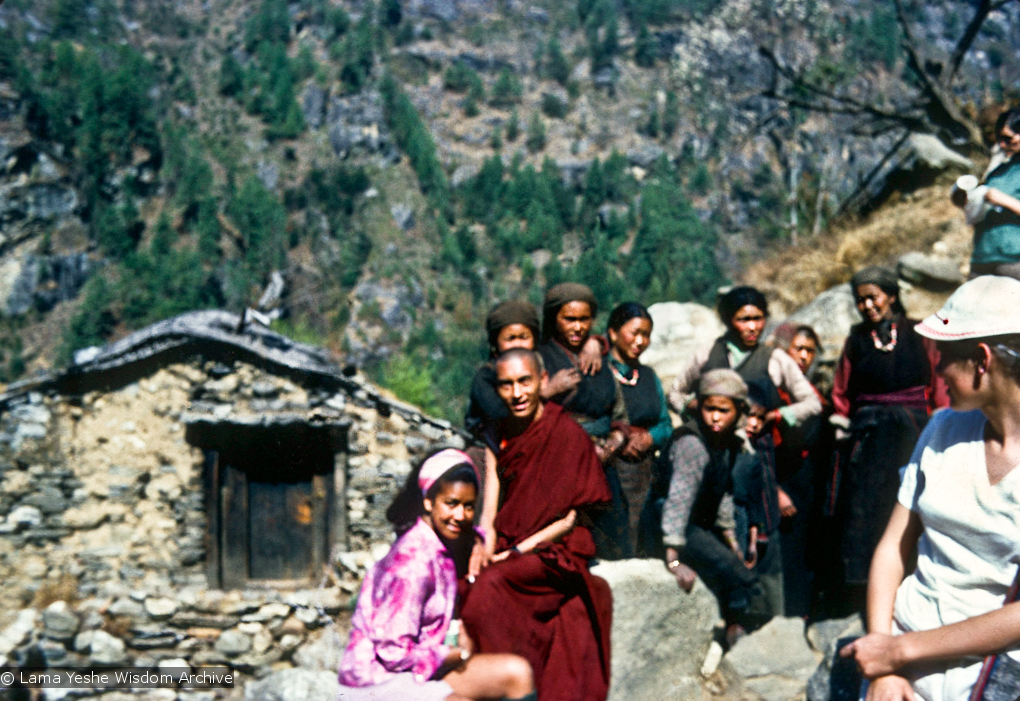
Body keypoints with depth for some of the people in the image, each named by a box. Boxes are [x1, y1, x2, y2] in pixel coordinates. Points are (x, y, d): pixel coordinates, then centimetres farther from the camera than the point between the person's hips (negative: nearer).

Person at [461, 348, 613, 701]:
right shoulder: (500, 434, 10)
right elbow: (491, 504, 7)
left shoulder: (568, 435, -8)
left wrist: (518, 550, -14)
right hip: (507, 548, 5)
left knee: (491, 584, -31)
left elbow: (570, 518, -8)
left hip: (555, 551, -5)